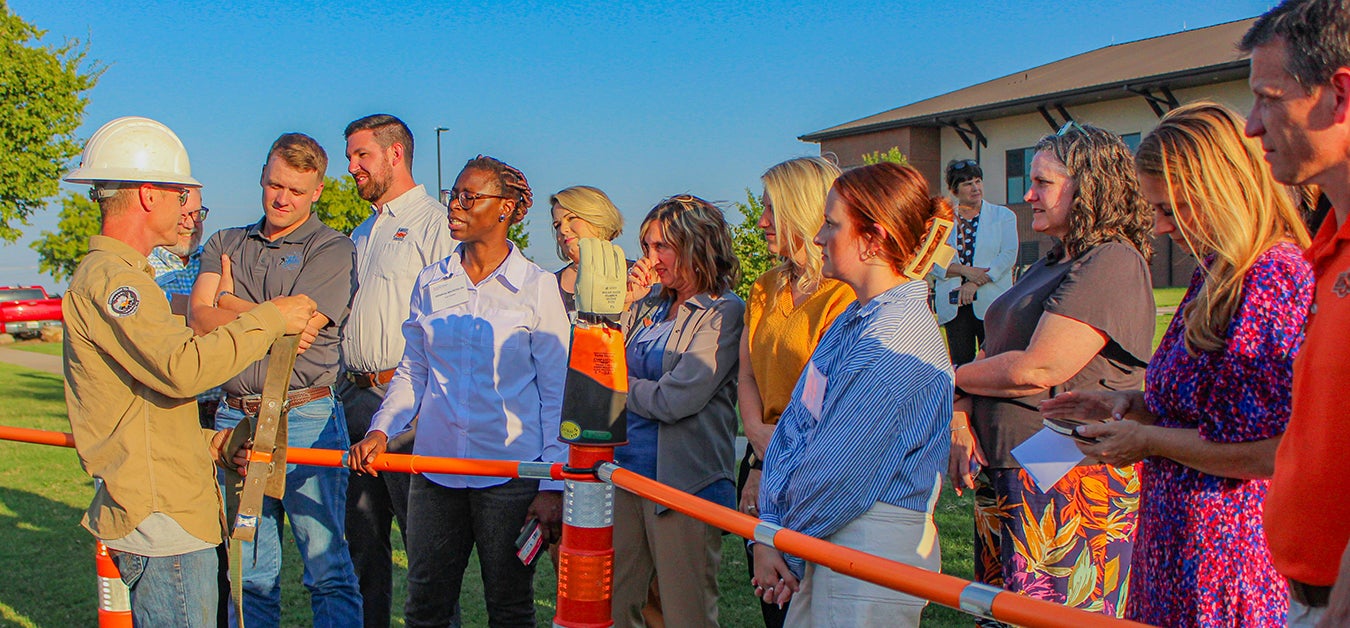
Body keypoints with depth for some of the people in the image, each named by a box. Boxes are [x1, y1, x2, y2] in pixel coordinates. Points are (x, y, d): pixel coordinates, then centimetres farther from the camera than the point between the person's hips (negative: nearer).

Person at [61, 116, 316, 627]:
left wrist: (207, 443, 13)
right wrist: (269, 319, -19)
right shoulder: (108, 278, -14)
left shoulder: (119, 276, 21)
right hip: (160, 522, -11)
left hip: (169, 513, 11)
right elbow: (182, 367, -30)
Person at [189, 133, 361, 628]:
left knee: (328, 570, -1)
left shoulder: (332, 249, 1)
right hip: (234, 417, 4)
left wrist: (231, 304, 2)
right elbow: (200, 318, 1)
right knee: (248, 572, 11)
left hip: (305, 418, -4)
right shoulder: (225, 244, 16)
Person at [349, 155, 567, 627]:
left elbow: (557, 393, -3)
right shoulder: (430, 283, 9)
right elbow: (412, 373, 14)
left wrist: (552, 487, -6)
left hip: (511, 475, -3)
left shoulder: (537, 287, -3)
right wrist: (381, 429, -5)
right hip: (435, 467, 4)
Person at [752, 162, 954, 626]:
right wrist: (769, 533, -2)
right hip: (823, 548, 8)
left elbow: (842, 472, -19)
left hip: (873, 553, -8)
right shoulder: (851, 320, 11)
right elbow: (794, 427, 7)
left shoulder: (896, 340, -20)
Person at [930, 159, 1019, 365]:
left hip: (991, 302, -1)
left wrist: (975, 283, -14)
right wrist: (966, 270, -13)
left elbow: (1008, 255, -3)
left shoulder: (1003, 215, 9)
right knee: (960, 363, 1)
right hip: (953, 304, 1)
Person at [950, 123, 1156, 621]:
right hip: (1004, 476, 9)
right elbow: (995, 357, 18)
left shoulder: (1113, 263, -13)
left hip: (1070, 485, -9)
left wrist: (953, 377, -4)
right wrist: (961, 417, -2)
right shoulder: (1047, 268, 19)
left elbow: (1037, 370, -20)